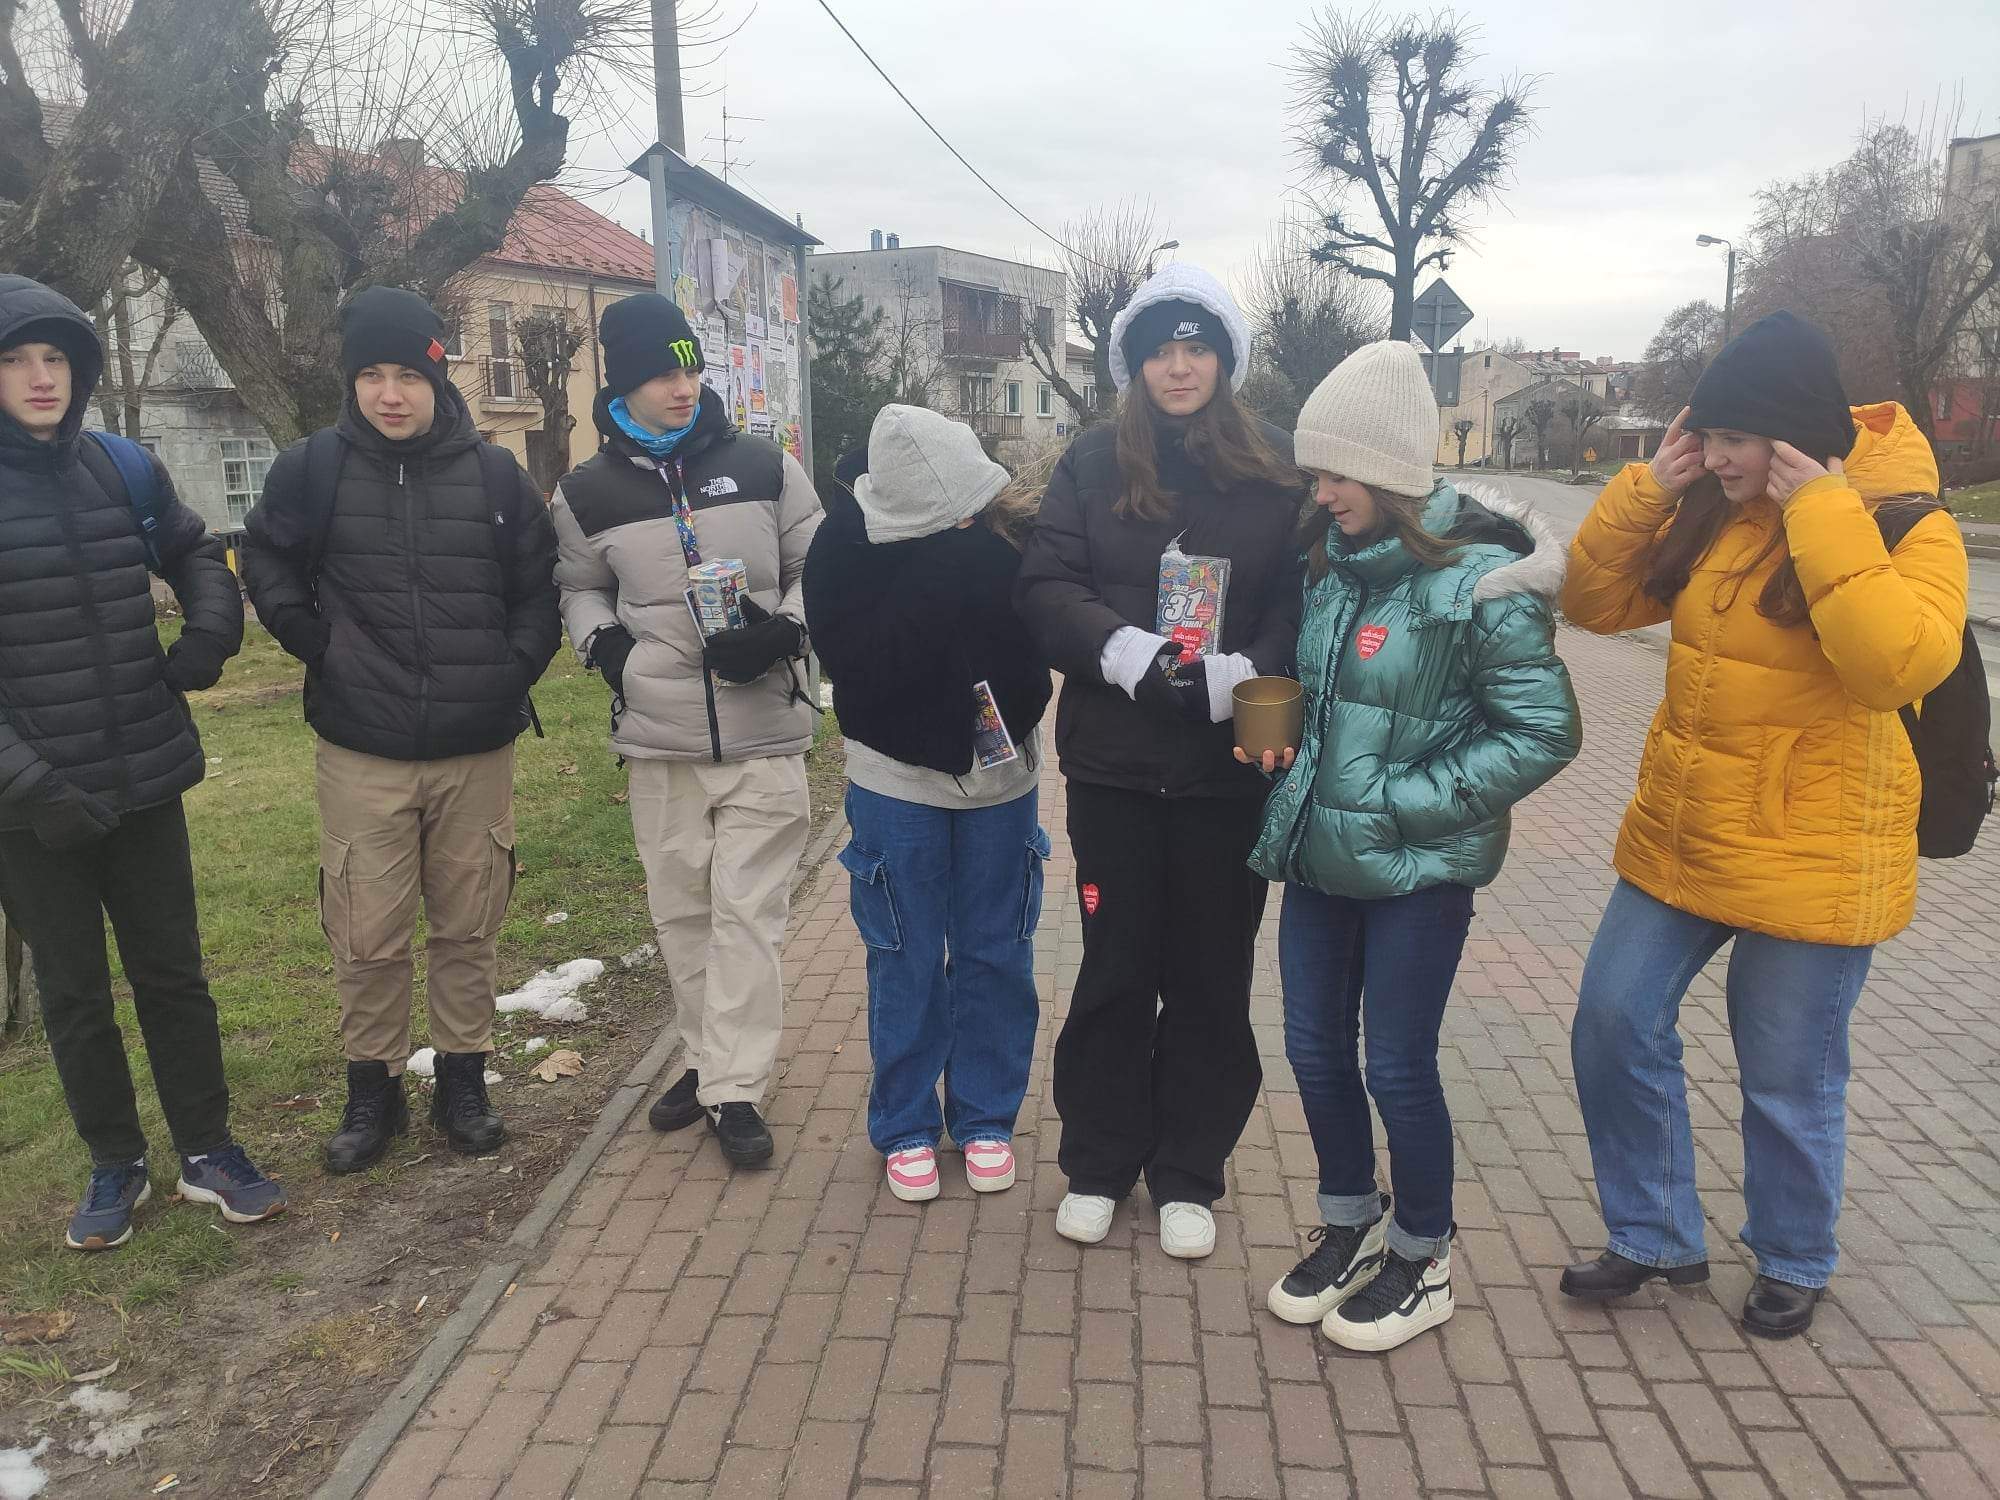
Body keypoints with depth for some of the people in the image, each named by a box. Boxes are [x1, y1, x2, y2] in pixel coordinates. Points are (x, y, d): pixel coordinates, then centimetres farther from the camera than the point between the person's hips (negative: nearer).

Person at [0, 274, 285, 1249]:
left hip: (146, 779, 3)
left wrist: (208, 635, 0)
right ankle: (115, 1165, 30)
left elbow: (195, 555, 18)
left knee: (173, 974, 12)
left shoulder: (125, 468, 0)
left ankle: (207, 1150, 26)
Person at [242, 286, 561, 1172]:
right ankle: (372, 1089, 23)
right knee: (367, 937, 4)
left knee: (469, 929, 10)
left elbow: (540, 589, 9)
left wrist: (514, 669, -1)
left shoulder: (494, 475, 0)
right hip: (361, 753, 0)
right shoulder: (313, 468, -1)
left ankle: (463, 1081, 27)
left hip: (477, 750, 1)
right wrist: (317, 645, 3)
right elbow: (264, 560, 14)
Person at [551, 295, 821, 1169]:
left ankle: (736, 1090, 7)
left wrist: (784, 633, -10)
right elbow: (578, 588, 19)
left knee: (748, 914, -2)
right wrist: (602, 641, -2)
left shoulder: (765, 468, 0)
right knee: (682, 913, 12)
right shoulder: (588, 494, 4)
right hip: (658, 741, 2)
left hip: (763, 736, -2)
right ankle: (709, 1060, 29)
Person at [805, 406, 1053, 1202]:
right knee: (906, 963, 9)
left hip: (1002, 776, 2)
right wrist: (949, 582, -30)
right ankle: (904, 1128, 27)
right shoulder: (847, 545, -17)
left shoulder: (1007, 528, -14)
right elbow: (862, 665, -24)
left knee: (996, 956, 12)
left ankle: (985, 1119, 30)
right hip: (897, 778, -1)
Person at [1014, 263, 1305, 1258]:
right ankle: (1097, 1165, 29)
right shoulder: (1092, 465, 3)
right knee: (1115, 968, 11)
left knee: (1210, 974, 11)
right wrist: (1130, 653, -20)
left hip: (1229, 766, 0)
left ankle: (1188, 1176, 29)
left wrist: (1238, 676, -19)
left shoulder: (1277, 471, 1)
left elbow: (1303, 604, -2)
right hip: (1114, 763, 0)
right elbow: (1044, 589, -4)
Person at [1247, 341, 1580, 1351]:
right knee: (1314, 1051, 14)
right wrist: (1283, 746, -1)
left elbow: (1543, 733, -15)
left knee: (1397, 1068, 5)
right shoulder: (1330, 561, 5)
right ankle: (1351, 1226, 38)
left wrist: (1402, 802, -17)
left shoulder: (1479, 580, -16)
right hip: (1319, 855, 6)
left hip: (1418, 871, -6)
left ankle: (1422, 1263, 29)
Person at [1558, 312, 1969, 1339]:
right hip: (1678, 840, 6)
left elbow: (1901, 663, -29)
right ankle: (1656, 1237, 28)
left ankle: (1793, 1264, 36)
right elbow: (1596, 602, 6)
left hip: (1810, 861, -5)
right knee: (1614, 1026, 8)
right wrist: (1646, 491, -7)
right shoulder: (1710, 510, 2)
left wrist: (1823, 516, -28)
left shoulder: (1903, 524, -12)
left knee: (1789, 1080, 9)